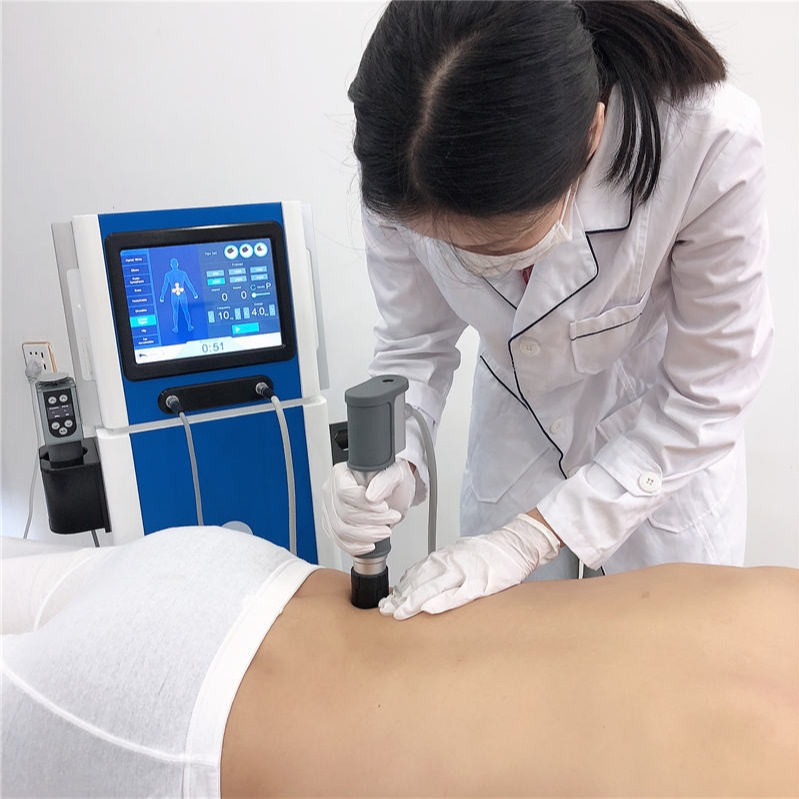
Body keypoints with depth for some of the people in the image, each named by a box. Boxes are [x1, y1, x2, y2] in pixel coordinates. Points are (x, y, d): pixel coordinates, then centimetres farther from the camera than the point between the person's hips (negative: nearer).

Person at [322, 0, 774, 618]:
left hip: (667, 452, -1)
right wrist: (393, 466, -31)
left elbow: (704, 397, -23)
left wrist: (529, 538, -26)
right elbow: (414, 343, -11)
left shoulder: (711, 143, -34)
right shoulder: (407, 163, -26)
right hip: (515, 444, 2)